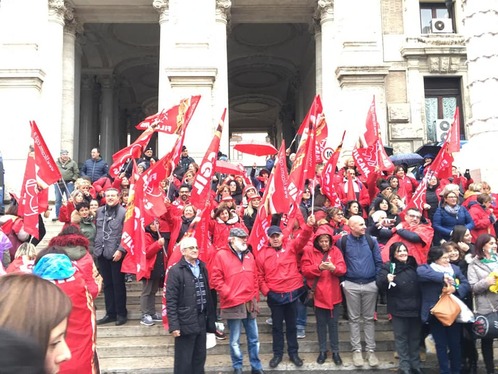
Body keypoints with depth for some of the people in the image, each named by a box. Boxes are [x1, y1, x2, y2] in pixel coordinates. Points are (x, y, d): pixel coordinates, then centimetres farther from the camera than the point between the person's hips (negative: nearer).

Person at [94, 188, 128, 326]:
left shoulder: (124, 212, -7)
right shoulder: (99, 211, 12)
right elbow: (97, 231, 15)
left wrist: (120, 250, -18)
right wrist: (96, 248, 9)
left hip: (116, 254, -5)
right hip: (102, 253, 6)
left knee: (118, 284, 3)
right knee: (107, 284, 12)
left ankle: (121, 313, 14)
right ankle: (110, 313, 21)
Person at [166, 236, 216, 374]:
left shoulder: (202, 268, 11)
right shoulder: (176, 270, -8)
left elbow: (207, 295, 11)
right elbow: (171, 300, -11)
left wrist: (210, 319, 9)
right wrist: (174, 325, -16)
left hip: (201, 321, 6)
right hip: (185, 323, -6)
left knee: (200, 358, 14)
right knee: (184, 361, 4)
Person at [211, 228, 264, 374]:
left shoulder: (249, 255, 11)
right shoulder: (221, 255, -6)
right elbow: (216, 279, -8)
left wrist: (255, 296, 10)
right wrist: (229, 295, -12)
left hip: (250, 304, 5)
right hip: (233, 304, -5)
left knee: (254, 338, 11)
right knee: (235, 340, 6)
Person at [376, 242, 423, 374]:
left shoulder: (414, 265, 6)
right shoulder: (388, 267, -6)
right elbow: (379, 284, -16)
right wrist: (386, 280, -37)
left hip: (415, 308, 4)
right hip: (398, 309, -4)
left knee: (415, 337, 14)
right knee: (401, 337, 3)